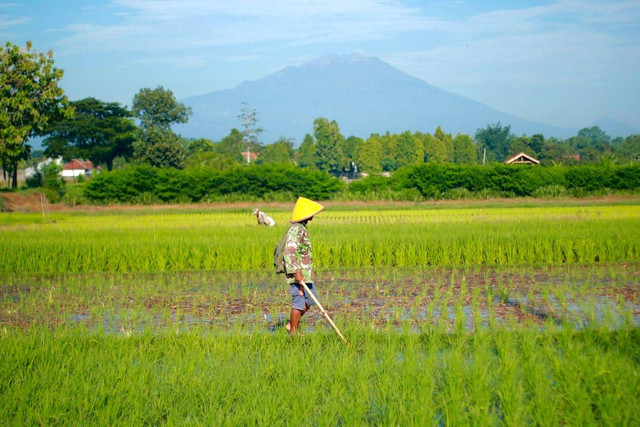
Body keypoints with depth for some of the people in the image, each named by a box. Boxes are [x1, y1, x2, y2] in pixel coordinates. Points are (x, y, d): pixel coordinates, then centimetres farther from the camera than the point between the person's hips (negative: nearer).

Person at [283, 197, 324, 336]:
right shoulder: (296, 230, -17)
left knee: (311, 299, 15)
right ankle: (293, 333, 4)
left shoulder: (302, 228, 15)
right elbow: (289, 251, -27)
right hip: (298, 273, -10)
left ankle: (291, 323, 22)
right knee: (299, 302, -5)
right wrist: (296, 271, -33)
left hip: (305, 273, 10)